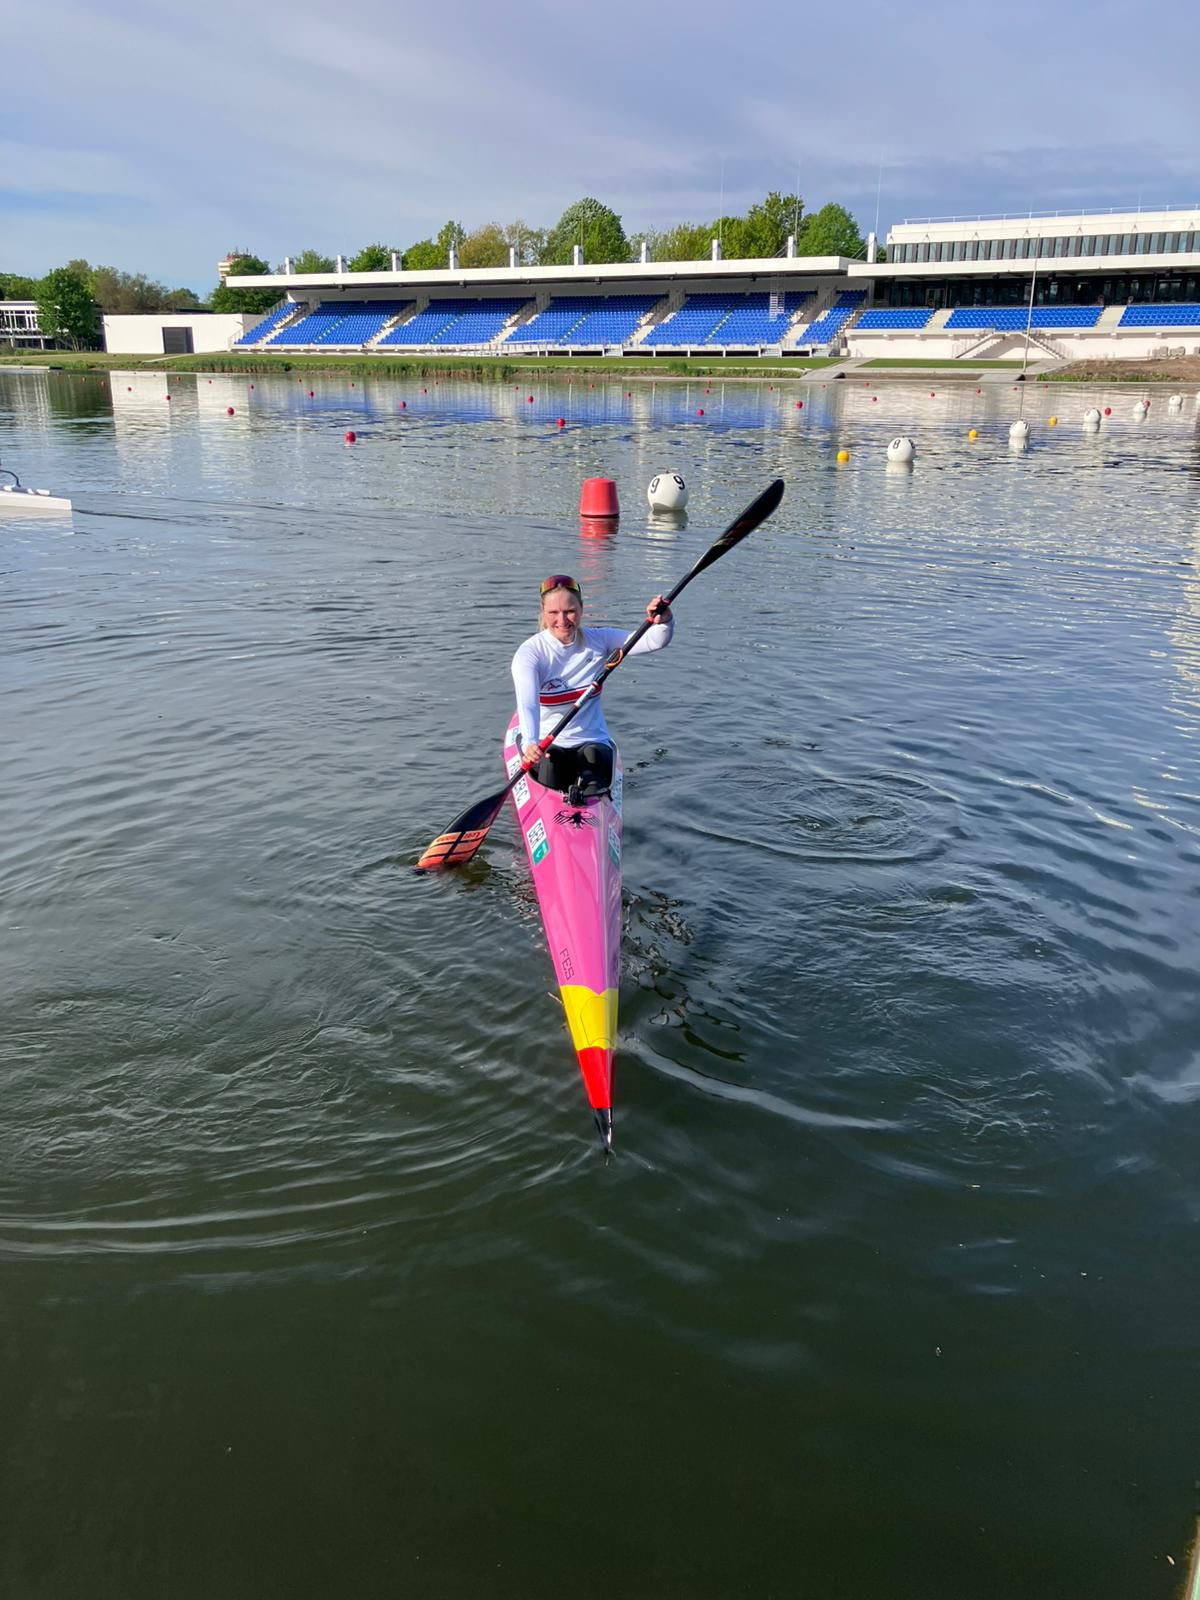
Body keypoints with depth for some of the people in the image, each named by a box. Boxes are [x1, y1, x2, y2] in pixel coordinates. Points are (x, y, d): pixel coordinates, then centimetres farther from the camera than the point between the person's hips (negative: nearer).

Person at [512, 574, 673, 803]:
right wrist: (530, 744, -48)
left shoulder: (598, 641, 0)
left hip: (593, 741, 2)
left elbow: (654, 642, -6)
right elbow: (527, 703, -28)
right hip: (543, 743, -2)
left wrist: (664, 621, -31)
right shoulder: (530, 653, -11)